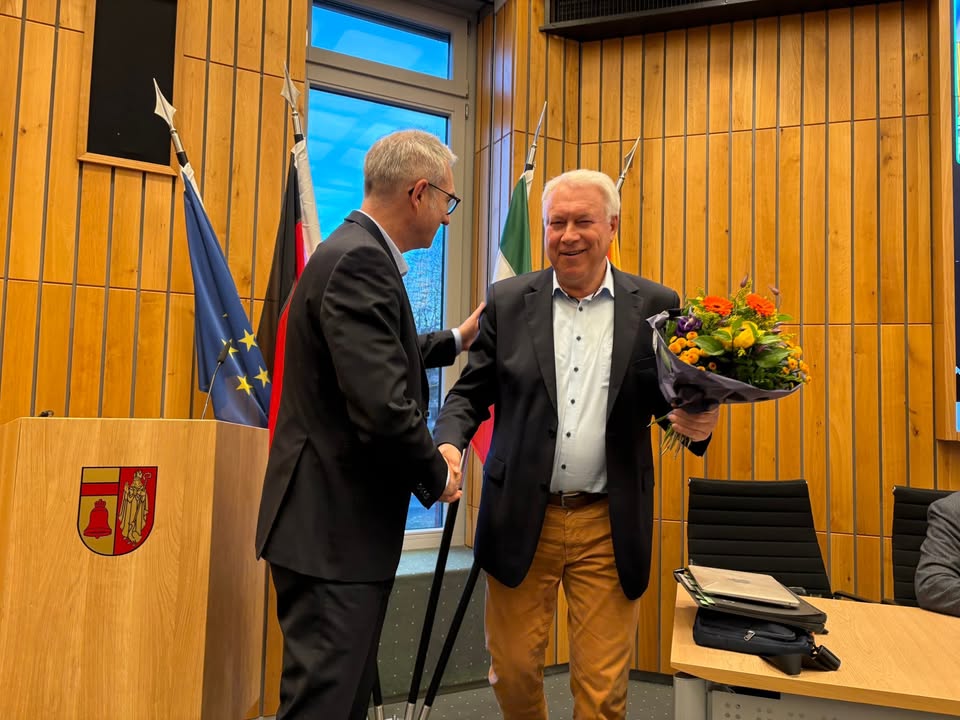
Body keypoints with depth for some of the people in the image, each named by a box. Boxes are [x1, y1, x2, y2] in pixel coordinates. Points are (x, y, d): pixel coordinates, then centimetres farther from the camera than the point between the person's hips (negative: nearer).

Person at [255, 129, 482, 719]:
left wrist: (458, 339, 27)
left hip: (343, 521, 10)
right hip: (334, 527, -10)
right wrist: (437, 478, -11)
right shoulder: (360, 260, -20)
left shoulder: (359, 253, 12)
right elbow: (383, 405, -28)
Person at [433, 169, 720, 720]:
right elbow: (470, 393, 5)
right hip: (521, 520, 1)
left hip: (608, 526, 0)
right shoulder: (508, 302, 2)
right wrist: (450, 443, -14)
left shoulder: (654, 306, 0)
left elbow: (672, 401, 6)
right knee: (514, 673, 15)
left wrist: (697, 424, -16)